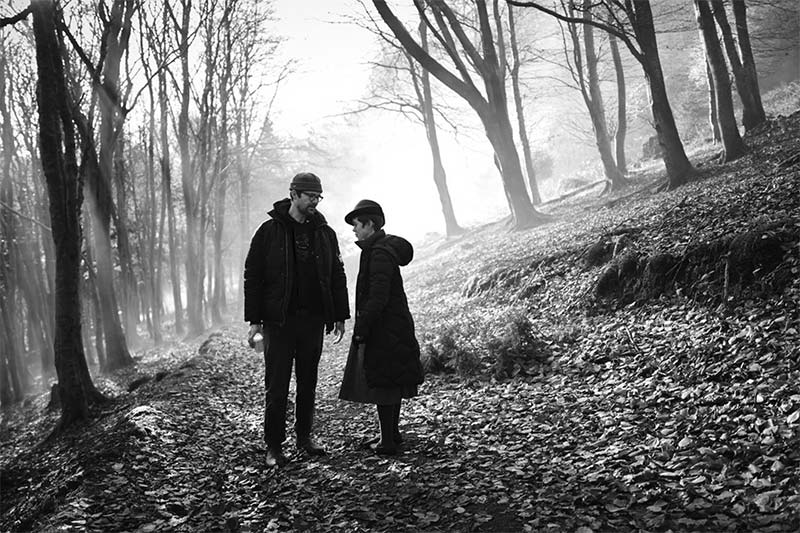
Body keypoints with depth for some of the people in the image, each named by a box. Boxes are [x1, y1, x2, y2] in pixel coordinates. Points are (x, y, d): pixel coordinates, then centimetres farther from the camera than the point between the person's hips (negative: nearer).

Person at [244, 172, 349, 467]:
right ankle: (274, 446, 8)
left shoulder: (325, 233, 9)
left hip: (313, 320, 4)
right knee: (277, 385, -1)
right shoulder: (270, 231, -2)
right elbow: (252, 276, -3)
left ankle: (304, 436, 25)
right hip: (279, 321, -4)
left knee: (308, 382, 11)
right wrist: (254, 320, -7)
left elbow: (337, 276, 14)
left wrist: (340, 316, 10)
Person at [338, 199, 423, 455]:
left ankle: (388, 441, 4)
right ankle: (392, 433, 29)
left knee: (383, 383, -3)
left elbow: (378, 297, -24)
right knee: (391, 382, 17)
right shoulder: (384, 248, 14)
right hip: (392, 328, 10)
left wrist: (361, 329, -20)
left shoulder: (379, 252, -18)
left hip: (384, 329, -10)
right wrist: (363, 326, 20)